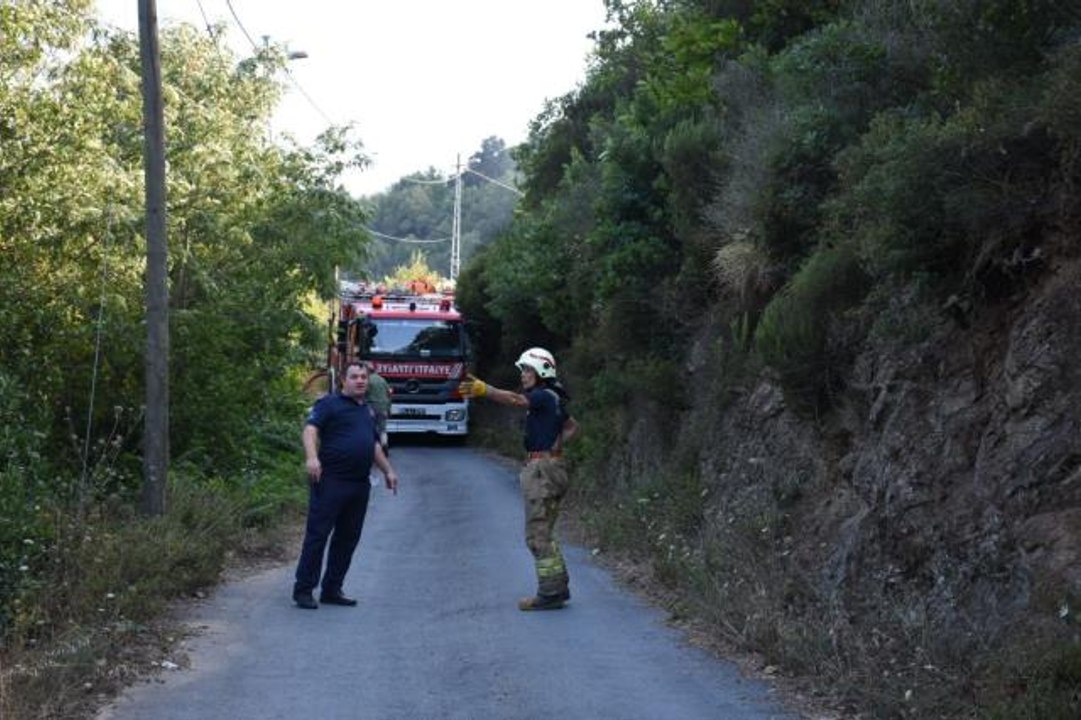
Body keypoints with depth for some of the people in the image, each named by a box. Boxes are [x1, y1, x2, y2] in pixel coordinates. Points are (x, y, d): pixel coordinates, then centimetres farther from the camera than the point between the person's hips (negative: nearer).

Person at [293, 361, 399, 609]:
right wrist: (312, 457, -31)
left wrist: (388, 470, 29)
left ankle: (332, 590, 17)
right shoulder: (330, 403, -1)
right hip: (331, 481, -7)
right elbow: (310, 429, -15)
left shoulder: (368, 411, 22)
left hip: (360, 485, 7)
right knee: (317, 535, -6)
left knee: (348, 538, 9)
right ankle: (303, 590, -1)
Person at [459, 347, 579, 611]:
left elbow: (515, 399, -30)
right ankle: (559, 586, 21)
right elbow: (572, 426, 31)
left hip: (542, 468, -10)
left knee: (538, 533, -7)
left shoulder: (544, 396, -12)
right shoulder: (554, 400, 17)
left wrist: (483, 389, -41)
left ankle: (549, 593, -6)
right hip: (552, 466, 10)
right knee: (544, 533, 16)